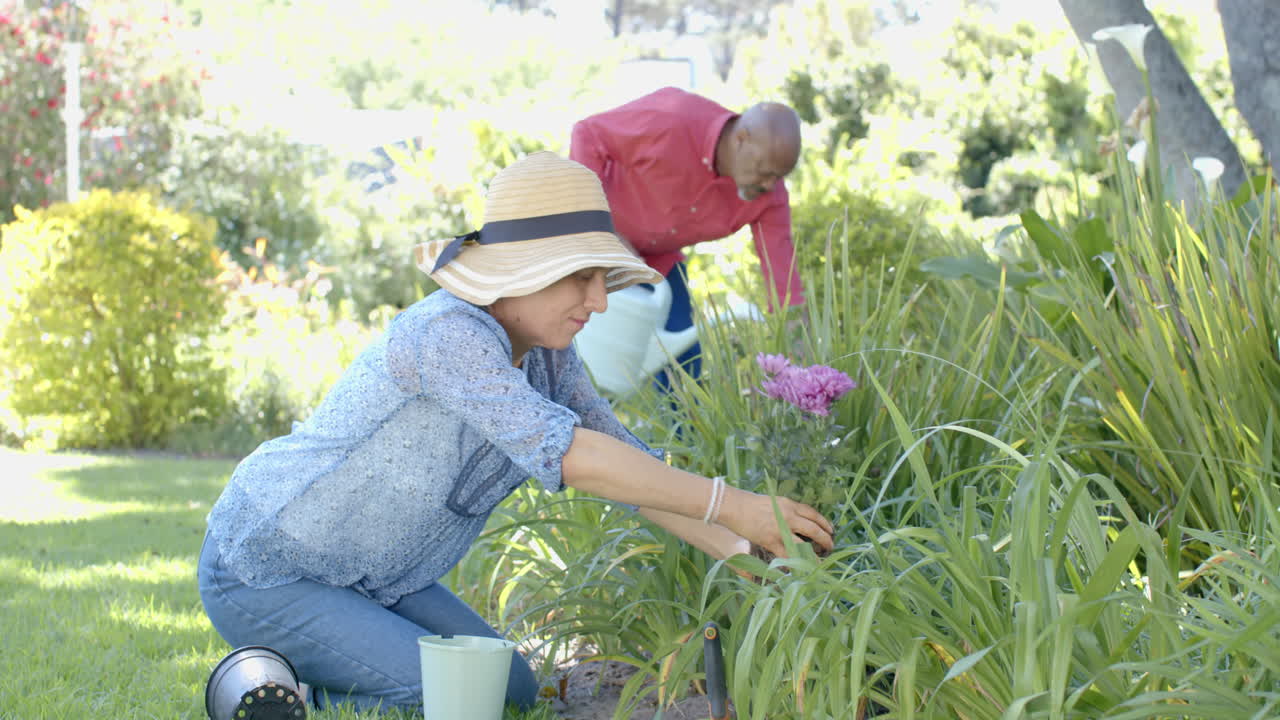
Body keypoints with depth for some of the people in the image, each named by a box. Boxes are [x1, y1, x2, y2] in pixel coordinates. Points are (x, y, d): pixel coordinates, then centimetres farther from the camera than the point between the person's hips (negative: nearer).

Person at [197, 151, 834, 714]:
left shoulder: (544, 353, -3)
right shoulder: (447, 334, -31)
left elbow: (628, 462, -2)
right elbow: (567, 453, -38)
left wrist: (749, 555, -13)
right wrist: (728, 504, -36)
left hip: (371, 579, 9)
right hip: (261, 573, -9)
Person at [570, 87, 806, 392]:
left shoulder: (769, 196, -19)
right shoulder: (670, 119, -33)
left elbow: (784, 281, -18)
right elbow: (588, 134, -21)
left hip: (658, 257, 5)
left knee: (684, 355, -3)